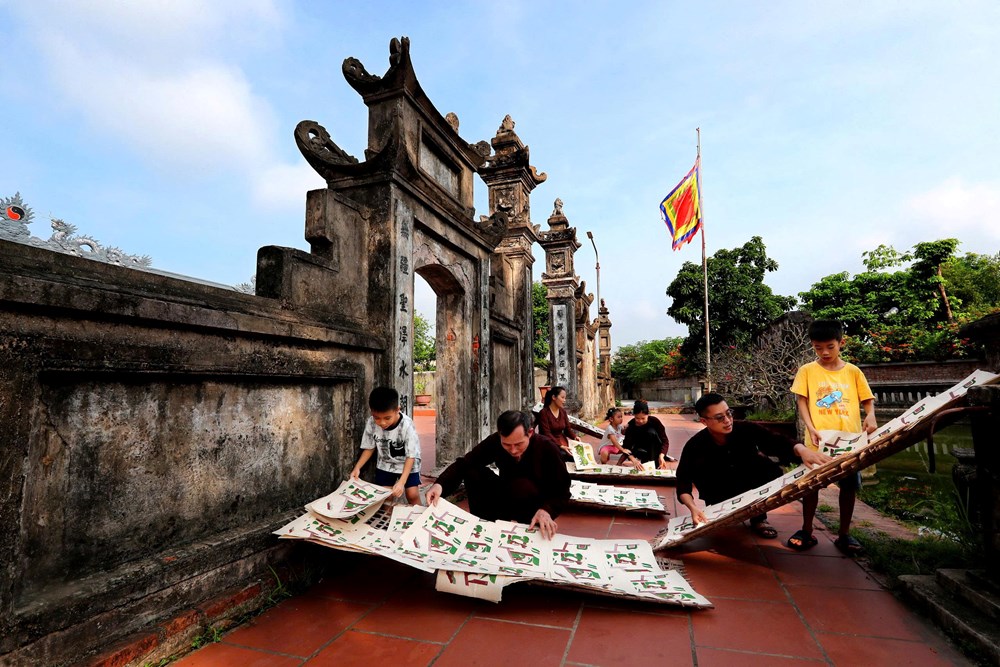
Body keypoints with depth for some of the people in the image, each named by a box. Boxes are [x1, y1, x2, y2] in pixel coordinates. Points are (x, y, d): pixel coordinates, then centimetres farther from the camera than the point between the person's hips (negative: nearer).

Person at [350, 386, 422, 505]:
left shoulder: (407, 425, -31)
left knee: (413, 495, -9)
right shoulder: (371, 423, -22)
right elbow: (369, 448, -3)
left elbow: (411, 456, -24)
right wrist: (357, 467, -14)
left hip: (407, 464, -3)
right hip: (385, 465, 3)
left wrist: (402, 482, -32)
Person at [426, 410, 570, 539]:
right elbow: (464, 463, -18)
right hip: (507, 497, 3)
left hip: (535, 509, -3)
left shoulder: (547, 448, -25)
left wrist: (546, 510, -40)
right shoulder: (495, 441, -18)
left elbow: (562, 490, -20)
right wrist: (440, 484, -37)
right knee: (472, 472, -19)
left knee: (522, 486, -36)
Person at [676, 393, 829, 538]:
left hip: (750, 489, 0)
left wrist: (801, 449, -53)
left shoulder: (745, 429, -23)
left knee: (773, 470, -25)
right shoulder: (695, 446, -26)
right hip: (719, 497, 1)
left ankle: (758, 517, -3)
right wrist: (693, 508, -43)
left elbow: (777, 442, -31)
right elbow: (683, 482, -26)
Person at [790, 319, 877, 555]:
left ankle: (844, 534, 25)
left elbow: (867, 400, 8)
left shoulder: (853, 371, 7)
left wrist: (870, 416, -14)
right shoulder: (807, 371, 2)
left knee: (849, 485, 8)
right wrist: (811, 428, -16)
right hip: (818, 441, -2)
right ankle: (807, 531, 19)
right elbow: (801, 402, -2)